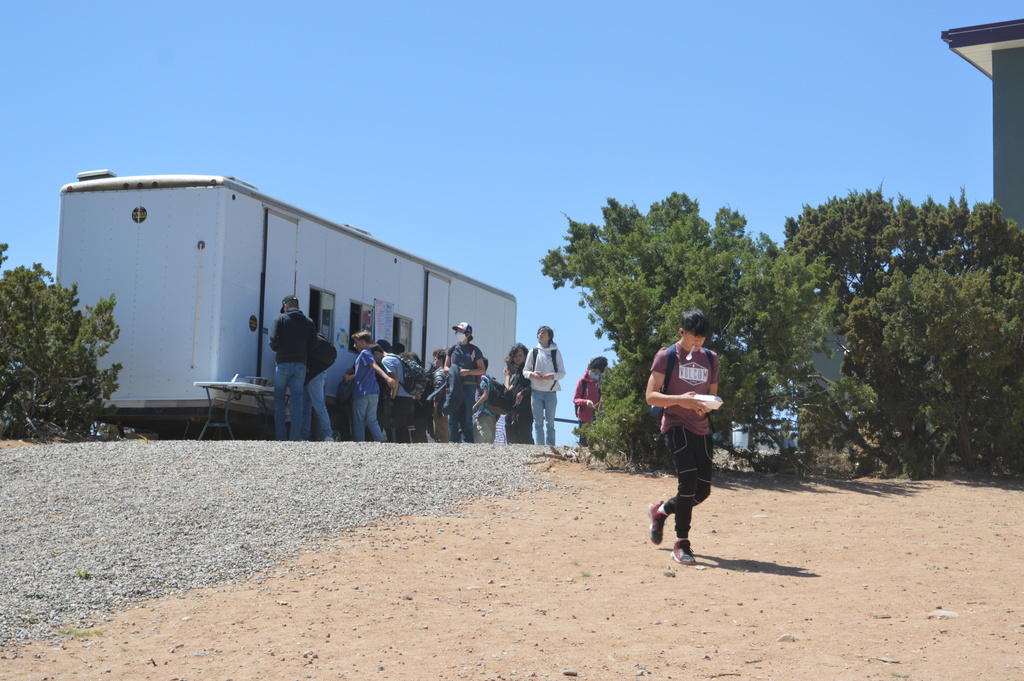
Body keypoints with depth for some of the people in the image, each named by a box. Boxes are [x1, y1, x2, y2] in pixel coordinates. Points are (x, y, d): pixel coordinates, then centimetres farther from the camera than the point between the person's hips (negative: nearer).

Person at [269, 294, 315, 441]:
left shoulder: (279, 319, 0)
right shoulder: (308, 322, 9)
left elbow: (274, 339, -12)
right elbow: (313, 343, 1)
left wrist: (275, 349, 8)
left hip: (282, 364, -2)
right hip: (300, 365, 2)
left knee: (279, 400, 7)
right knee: (297, 402, 3)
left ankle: (281, 437, 2)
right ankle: (295, 438, -2)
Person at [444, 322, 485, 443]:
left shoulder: (474, 350, 5)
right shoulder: (452, 349, 16)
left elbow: (482, 370, 3)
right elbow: (446, 366, 21)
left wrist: (468, 372, -13)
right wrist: (451, 371, -2)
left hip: (468, 386, -3)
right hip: (453, 385, 4)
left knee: (466, 416, -6)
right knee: (452, 416, -1)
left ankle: (468, 442, -4)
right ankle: (454, 441, 3)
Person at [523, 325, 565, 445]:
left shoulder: (555, 352, 6)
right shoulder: (533, 352, 10)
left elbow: (562, 373, 4)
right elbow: (525, 371, 12)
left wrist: (552, 376, -15)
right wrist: (532, 374, -10)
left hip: (551, 392, -1)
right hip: (536, 392, 1)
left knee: (550, 422, 0)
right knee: (538, 422, -1)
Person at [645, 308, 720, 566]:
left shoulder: (710, 359, 14)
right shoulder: (666, 356, -2)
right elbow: (651, 396, -6)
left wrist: (707, 405, -5)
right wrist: (680, 399, -22)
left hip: (702, 428, 6)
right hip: (676, 425, -6)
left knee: (703, 490, 3)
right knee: (688, 482, -19)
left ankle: (661, 511, 32)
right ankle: (681, 544, -8)